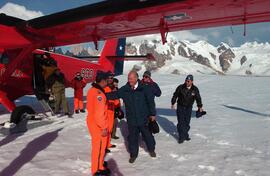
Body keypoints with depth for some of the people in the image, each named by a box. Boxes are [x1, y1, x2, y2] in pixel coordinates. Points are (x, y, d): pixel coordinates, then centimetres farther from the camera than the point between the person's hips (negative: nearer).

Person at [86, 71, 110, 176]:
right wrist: (104, 127, -20)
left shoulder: (92, 90, 6)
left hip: (92, 122, 9)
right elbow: (99, 113, -28)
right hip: (98, 125, -9)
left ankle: (98, 162, 41)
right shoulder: (99, 93, -25)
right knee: (99, 146, 5)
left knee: (97, 145, 24)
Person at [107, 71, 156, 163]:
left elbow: (151, 101, -5)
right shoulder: (124, 89, -5)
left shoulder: (144, 88, -11)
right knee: (132, 137, 11)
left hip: (143, 118, -1)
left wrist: (153, 114, -1)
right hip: (131, 119, 2)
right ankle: (133, 154, 31)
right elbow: (114, 95, -3)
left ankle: (151, 149, 43)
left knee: (147, 135, 17)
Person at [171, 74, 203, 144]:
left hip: (189, 108, 2)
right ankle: (181, 137, 1)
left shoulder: (195, 89, -7)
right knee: (181, 122, -6)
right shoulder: (180, 87, -13)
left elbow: (198, 98, 6)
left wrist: (200, 106, 8)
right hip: (180, 107, -2)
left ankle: (185, 135, 26)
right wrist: (173, 103, 4)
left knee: (187, 122, 8)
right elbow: (175, 95, 0)